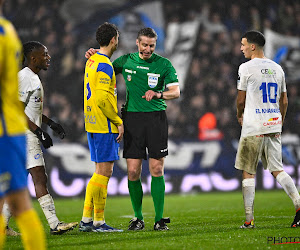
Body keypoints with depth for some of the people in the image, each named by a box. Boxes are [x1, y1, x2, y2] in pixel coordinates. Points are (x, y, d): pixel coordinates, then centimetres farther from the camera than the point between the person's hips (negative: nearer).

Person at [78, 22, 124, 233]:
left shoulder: (92, 61, 16)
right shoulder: (104, 65, -15)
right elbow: (103, 98, -21)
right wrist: (118, 121, -15)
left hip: (93, 124, 10)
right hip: (105, 125, -10)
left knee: (100, 172, 12)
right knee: (104, 172, -6)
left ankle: (86, 220, 13)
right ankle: (99, 222, -4)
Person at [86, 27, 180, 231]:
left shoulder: (164, 64, 2)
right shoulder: (126, 61, 8)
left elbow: (175, 91, -5)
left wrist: (158, 94, -24)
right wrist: (94, 56, 3)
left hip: (156, 117, -1)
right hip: (132, 118, 1)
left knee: (157, 170, -4)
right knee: (133, 171, -2)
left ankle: (159, 218, 2)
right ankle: (138, 218, 10)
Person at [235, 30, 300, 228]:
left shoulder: (246, 68, -6)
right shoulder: (277, 68, 11)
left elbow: (241, 100, 0)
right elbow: (284, 102, 14)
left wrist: (240, 116, 19)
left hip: (253, 128, -5)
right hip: (274, 125, 5)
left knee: (248, 172, 3)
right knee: (277, 169, 9)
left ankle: (249, 219, 1)